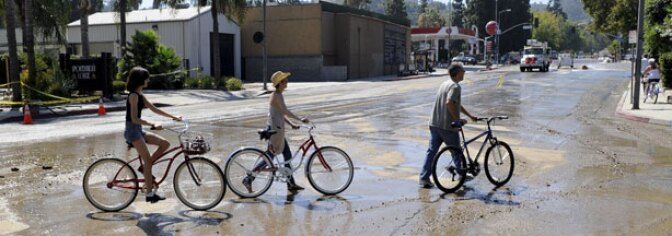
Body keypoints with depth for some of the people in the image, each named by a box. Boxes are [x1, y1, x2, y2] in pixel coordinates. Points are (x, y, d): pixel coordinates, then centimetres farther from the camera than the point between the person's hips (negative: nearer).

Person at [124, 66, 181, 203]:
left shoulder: (140, 95, 13)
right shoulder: (134, 95, -16)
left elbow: (154, 109, 16)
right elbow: (134, 119, -22)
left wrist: (173, 117, 13)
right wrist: (153, 125, -25)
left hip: (138, 130, 9)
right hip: (132, 130, -9)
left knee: (165, 144, 3)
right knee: (148, 160, -11)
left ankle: (144, 168, 7)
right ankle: (149, 193, -7)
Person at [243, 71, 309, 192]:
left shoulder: (277, 95, 14)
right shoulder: (277, 95, -16)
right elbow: (286, 112, -25)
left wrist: (291, 124, 9)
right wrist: (300, 119, -23)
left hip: (277, 129, 10)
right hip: (275, 129, -10)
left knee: (288, 156, 12)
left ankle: (291, 184, 17)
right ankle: (248, 179, 4)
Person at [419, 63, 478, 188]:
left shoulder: (445, 84, 18)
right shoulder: (455, 86, -12)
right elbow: (449, 103, -30)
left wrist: (470, 116, 31)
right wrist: (458, 119, -21)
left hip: (434, 124, 8)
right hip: (447, 126, -8)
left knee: (431, 151, 7)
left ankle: (424, 178, 4)